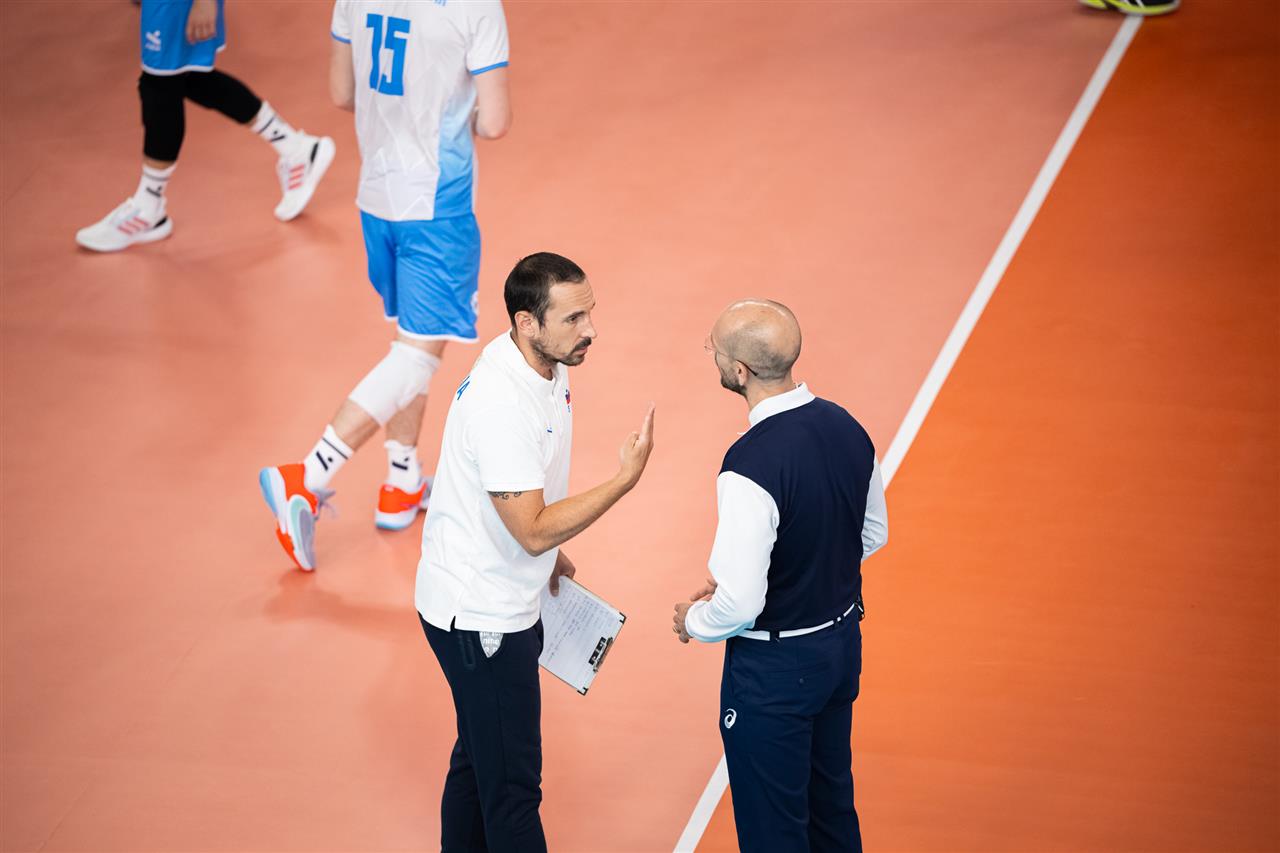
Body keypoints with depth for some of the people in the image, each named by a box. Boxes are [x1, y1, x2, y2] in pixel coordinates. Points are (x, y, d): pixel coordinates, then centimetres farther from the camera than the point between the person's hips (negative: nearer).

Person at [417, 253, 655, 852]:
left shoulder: (547, 368, 0)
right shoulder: (500, 403, -30)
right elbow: (534, 529, -28)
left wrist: (549, 555, 22)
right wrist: (625, 479, -29)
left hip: (500, 599, 10)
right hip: (478, 615, -10)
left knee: (478, 757, 23)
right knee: (511, 783, -2)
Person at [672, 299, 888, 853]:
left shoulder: (750, 468, -30)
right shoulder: (846, 428, -5)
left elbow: (739, 604, -27)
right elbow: (871, 535, 10)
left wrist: (693, 620, -6)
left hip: (774, 668, -8)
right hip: (842, 642, 8)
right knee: (832, 807, 24)